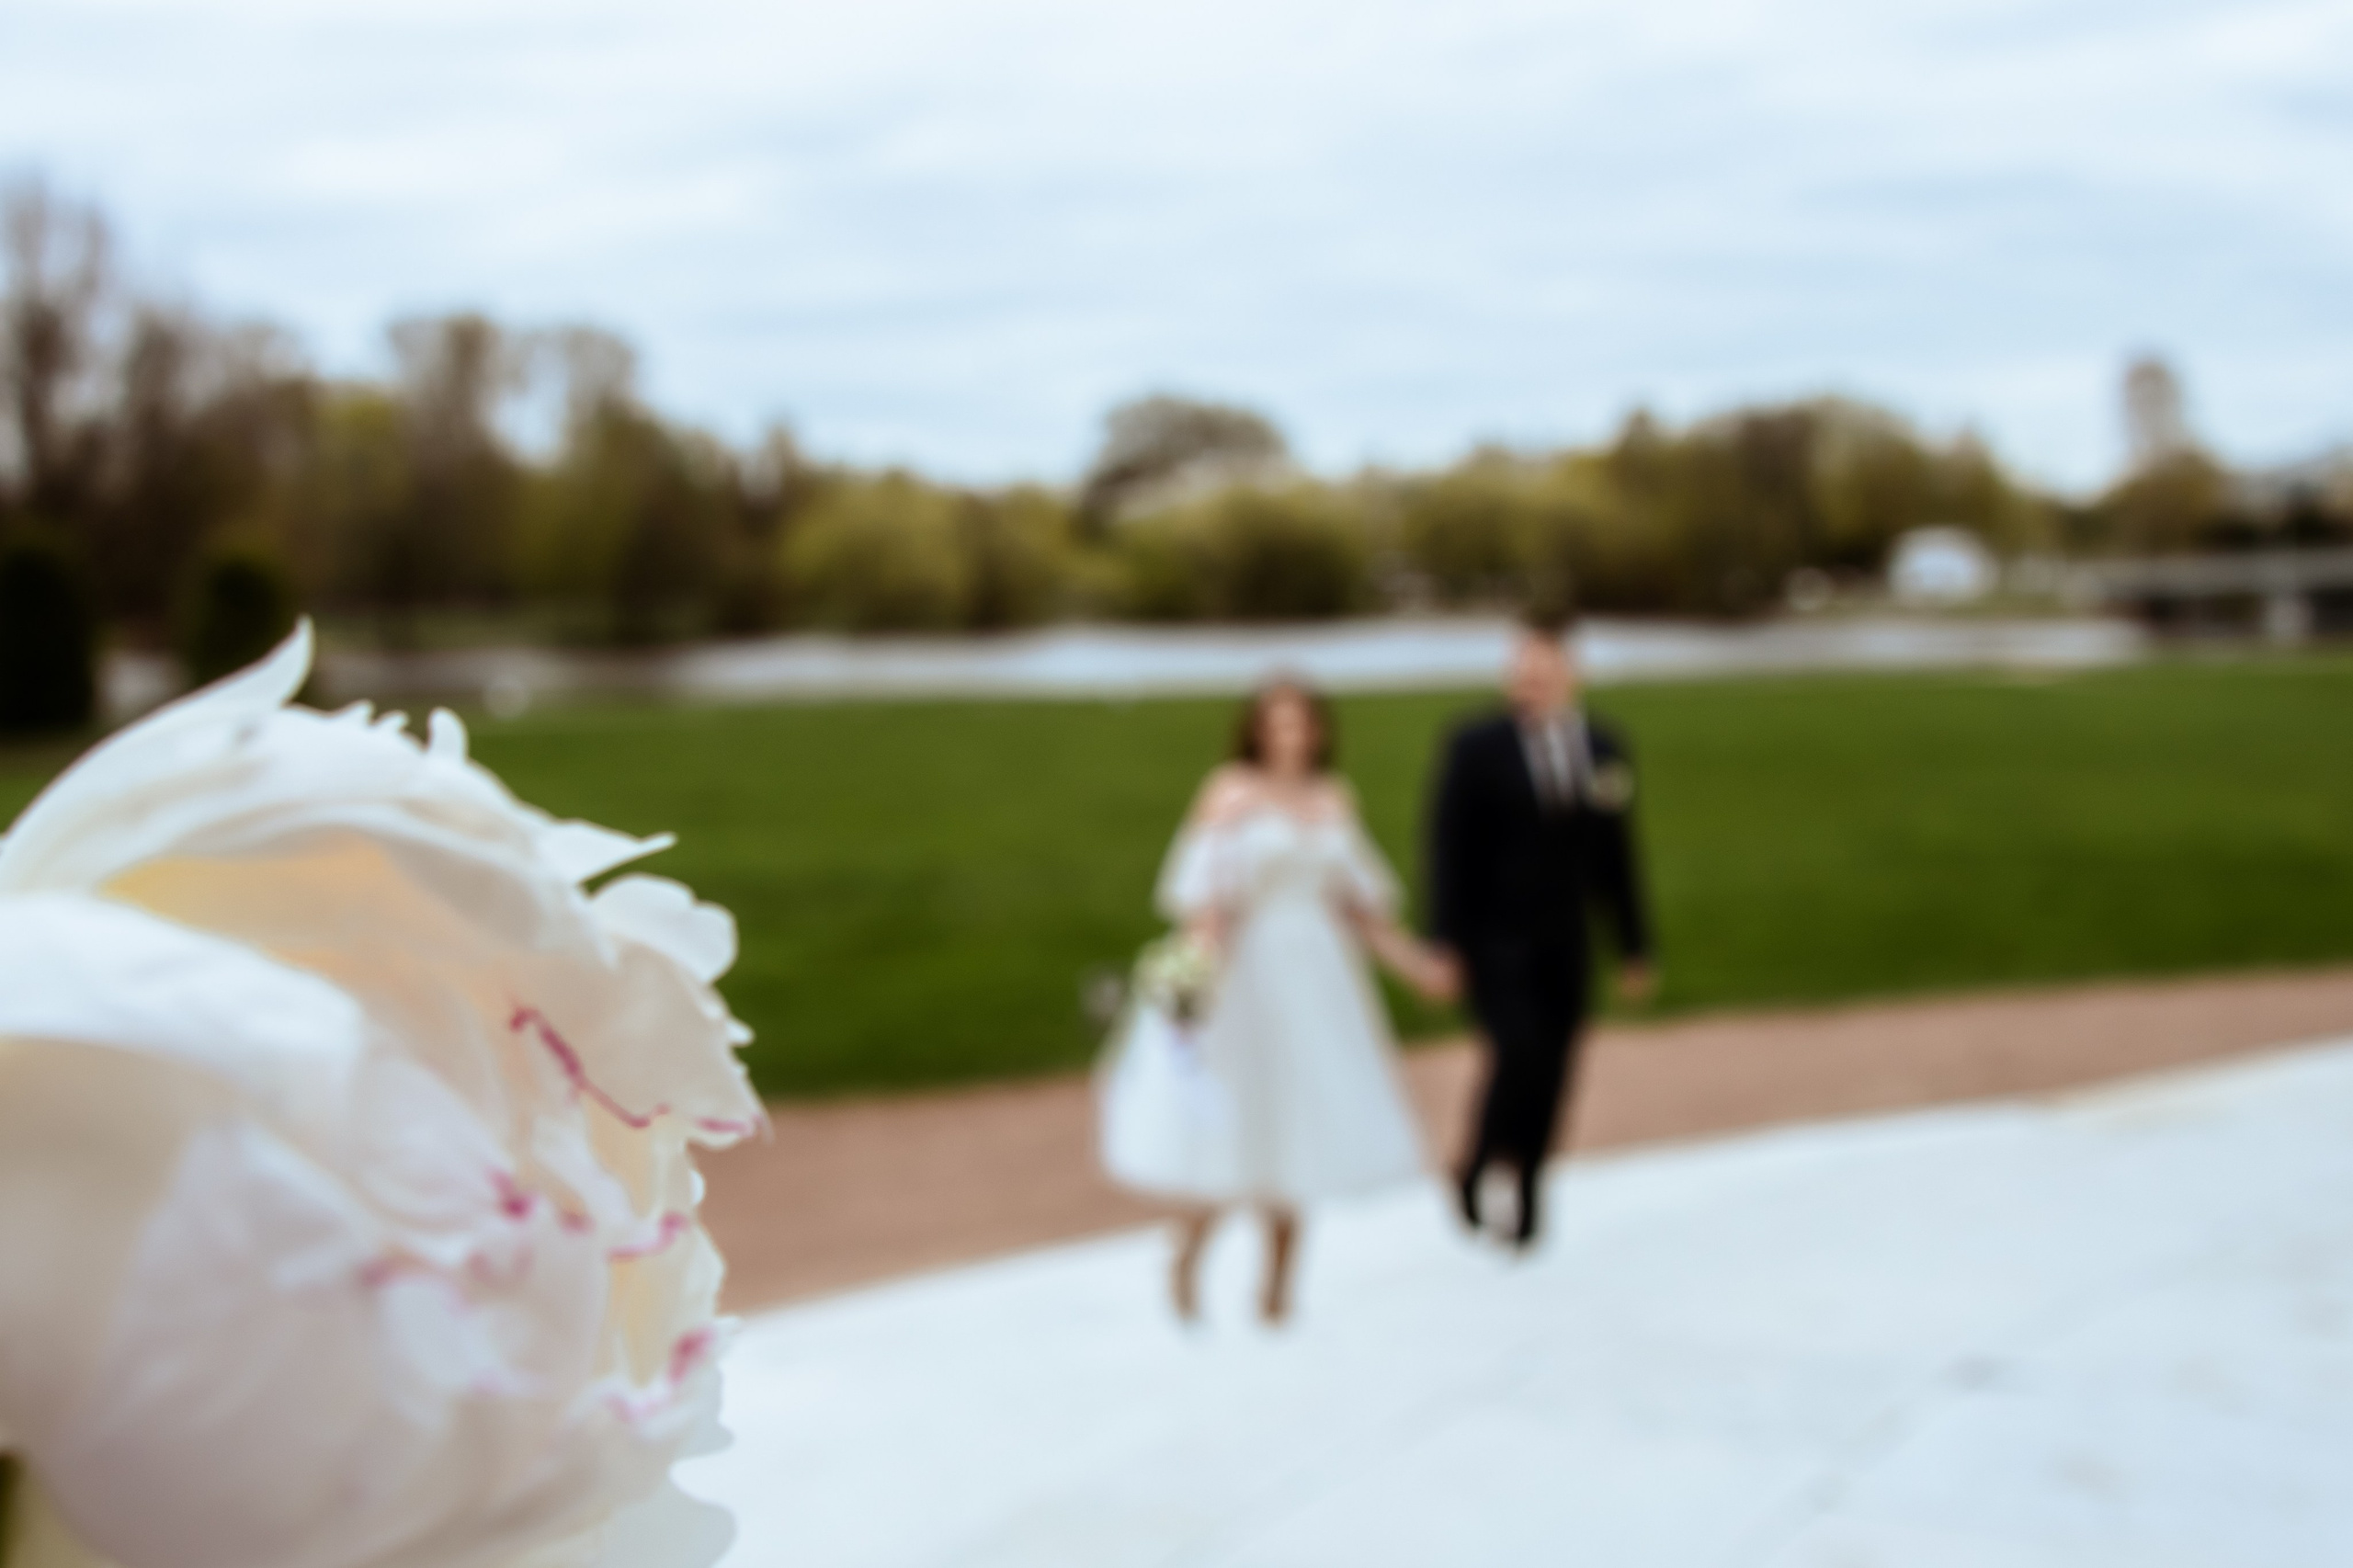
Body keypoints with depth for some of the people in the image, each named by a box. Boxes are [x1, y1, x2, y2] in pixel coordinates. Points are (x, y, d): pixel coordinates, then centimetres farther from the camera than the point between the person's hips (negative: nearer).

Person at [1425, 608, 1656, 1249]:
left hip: (1564, 949, 4)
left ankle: (1524, 1200, 20)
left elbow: (1615, 859, 10)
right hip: (1493, 940, -4)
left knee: (1551, 1076, 4)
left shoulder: (1604, 751, 5)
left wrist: (1635, 949, 11)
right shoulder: (1477, 747, -7)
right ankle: (1476, 1171, 5)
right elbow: (1449, 852, -8)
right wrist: (1446, 947, -13)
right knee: (1520, 1054, -18)